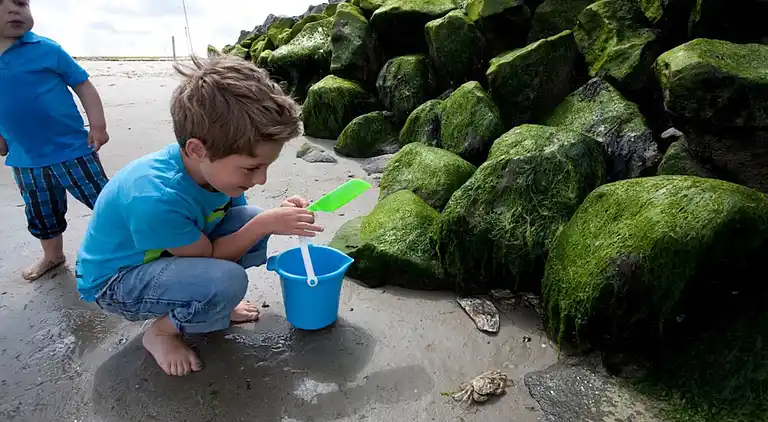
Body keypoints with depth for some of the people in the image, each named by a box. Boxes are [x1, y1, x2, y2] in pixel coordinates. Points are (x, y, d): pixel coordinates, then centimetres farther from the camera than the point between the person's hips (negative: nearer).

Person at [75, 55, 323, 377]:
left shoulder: (216, 165, -18)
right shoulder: (155, 198, -39)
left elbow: (245, 223, -3)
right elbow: (209, 255, -24)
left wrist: (276, 215, -23)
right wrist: (265, 224, -30)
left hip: (171, 255, 7)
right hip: (115, 280, -7)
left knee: (251, 218, -12)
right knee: (227, 280, -33)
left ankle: (212, 304, 9)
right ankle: (160, 332, -1)